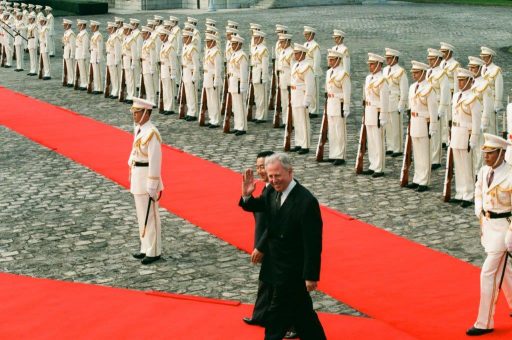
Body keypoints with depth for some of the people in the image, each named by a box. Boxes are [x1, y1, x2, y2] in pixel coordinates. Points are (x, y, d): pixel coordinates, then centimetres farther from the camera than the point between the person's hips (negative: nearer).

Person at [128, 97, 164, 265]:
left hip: (147, 177, -9)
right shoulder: (138, 129, 8)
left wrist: (152, 186, -20)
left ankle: (153, 252, 8)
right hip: (137, 176, 9)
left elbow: (155, 160, -21)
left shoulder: (152, 133, -20)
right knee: (141, 215, 17)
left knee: (150, 215, -1)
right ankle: (145, 248, 28)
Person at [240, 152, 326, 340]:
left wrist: (311, 276, -19)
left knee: (276, 317, 1)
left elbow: (313, 243, -21)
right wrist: (246, 195, -9)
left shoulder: (306, 201, -23)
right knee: (301, 311, 20)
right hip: (277, 268, 8)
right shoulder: (274, 194, 1)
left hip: (292, 272, -8)